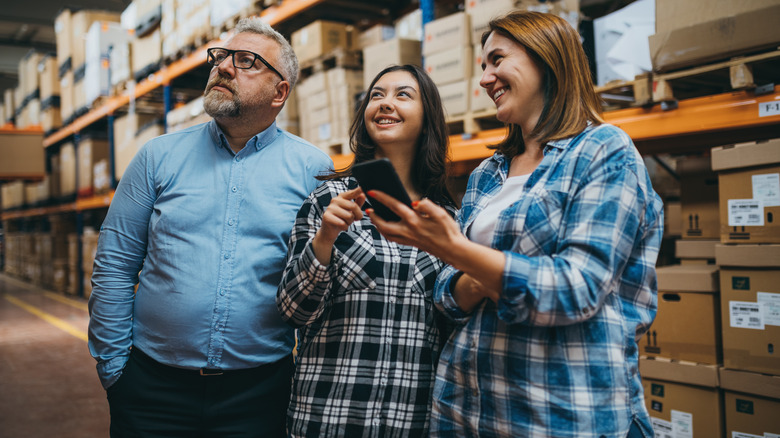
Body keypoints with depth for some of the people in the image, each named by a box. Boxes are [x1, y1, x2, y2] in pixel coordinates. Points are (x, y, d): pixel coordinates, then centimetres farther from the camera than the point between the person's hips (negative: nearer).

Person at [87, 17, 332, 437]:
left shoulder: (313, 168, -2)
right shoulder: (159, 156, 2)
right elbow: (114, 265, 2)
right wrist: (113, 364, 0)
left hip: (258, 388, -1)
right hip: (152, 385, 1)